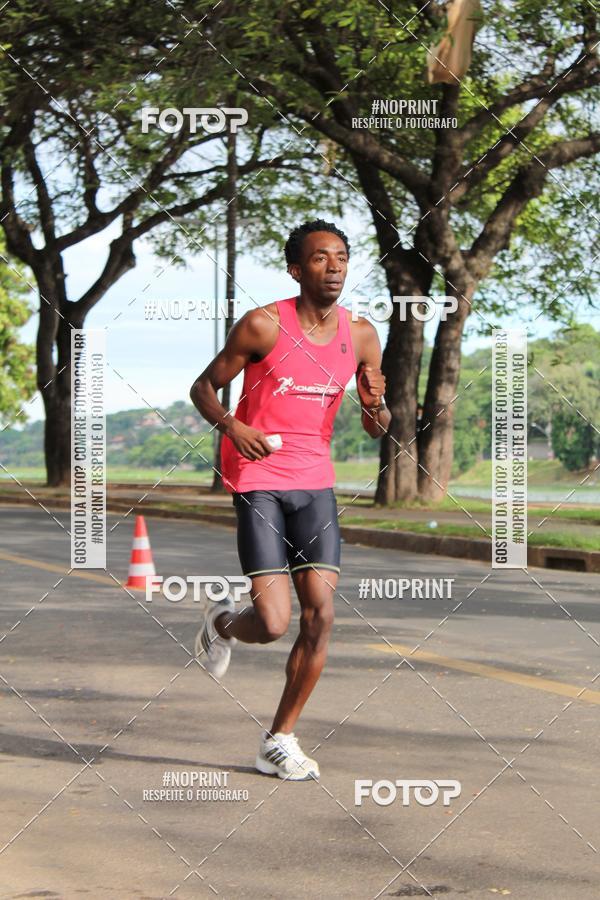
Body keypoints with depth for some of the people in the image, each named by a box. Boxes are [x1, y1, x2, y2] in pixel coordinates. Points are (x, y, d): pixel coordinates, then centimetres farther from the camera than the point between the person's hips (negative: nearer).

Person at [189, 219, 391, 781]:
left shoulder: (360, 336, 4)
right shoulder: (263, 325, -10)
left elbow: (375, 429, 12)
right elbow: (204, 386, 0)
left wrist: (376, 407, -12)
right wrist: (230, 425, -20)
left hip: (315, 482, 5)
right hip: (258, 480, -4)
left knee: (320, 616, -5)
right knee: (273, 623, -12)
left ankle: (279, 741, 11)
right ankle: (222, 623, 26)